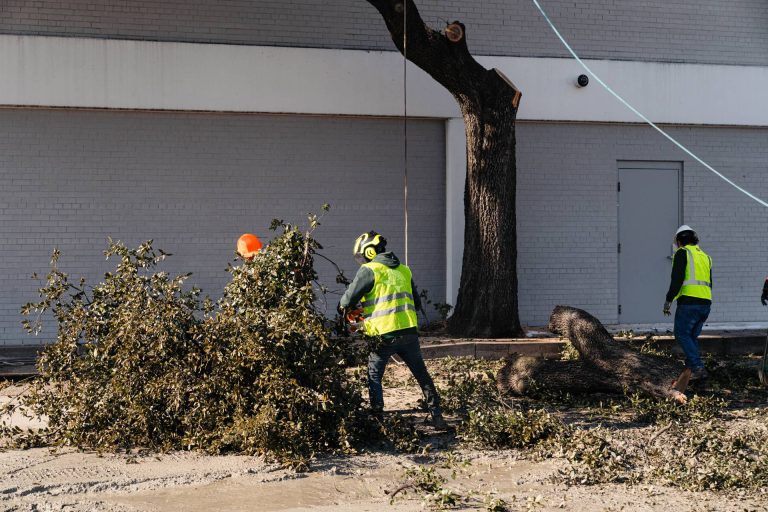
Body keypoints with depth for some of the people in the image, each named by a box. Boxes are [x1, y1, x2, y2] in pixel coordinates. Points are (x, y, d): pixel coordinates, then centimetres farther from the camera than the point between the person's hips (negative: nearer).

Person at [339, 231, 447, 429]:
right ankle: (436, 414, 12)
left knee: (374, 376, 11)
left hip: (383, 334, -5)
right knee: (422, 375, 14)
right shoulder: (403, 270, 16)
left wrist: (343, 306, 16)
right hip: (409, 331, 5)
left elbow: (348, 300, -5)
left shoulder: (369, 270, -4)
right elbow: (416, 303, 20)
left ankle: (377, 417, 4)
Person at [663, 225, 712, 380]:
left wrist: (669, 300, -9)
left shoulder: (682, 253, -1)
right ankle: (691, 368, 9)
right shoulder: (705, 256, 22)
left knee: (682, 334, -1)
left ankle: (698, 368, -12)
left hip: (689, 302, -7)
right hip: (705, 303, 7)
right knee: (692, 336, 15)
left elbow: (677, 279, -13)